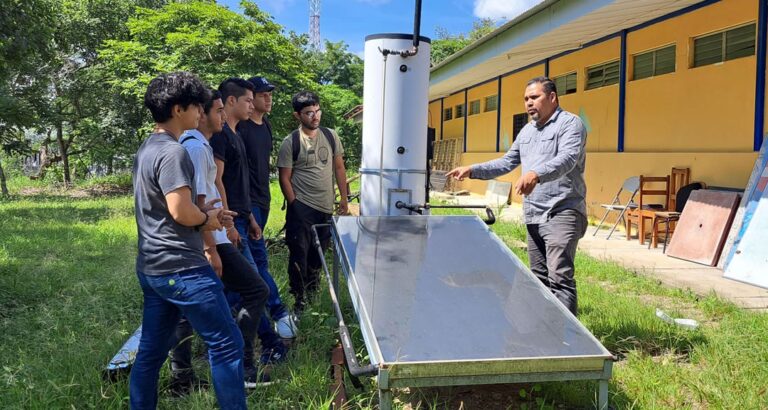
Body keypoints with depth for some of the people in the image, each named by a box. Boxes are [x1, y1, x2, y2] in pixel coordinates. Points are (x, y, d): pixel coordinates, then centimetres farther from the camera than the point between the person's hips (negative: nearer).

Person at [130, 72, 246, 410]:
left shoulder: (147, 149, 15)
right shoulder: (173, 151, -16)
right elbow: (180, 210, -24)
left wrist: (202, 209, 11)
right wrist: (206, 219, -5)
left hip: (152, 267, 10)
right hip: (180, 268, -10)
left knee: (150, 351, 16)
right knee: (226, 343, -1)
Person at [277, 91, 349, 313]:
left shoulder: (330, 136, 6)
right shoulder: (290, 142, -7)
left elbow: (339, 168, 12)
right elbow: (284, 178, -5)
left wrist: (344, 198, 8)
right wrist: (294, 206, -8)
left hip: (326, 206, 5)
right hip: (302, 206, -4)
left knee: (318, 252, 17)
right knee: (299, 253, -2)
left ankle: (312, 289, 39)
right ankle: (299, 299, 10)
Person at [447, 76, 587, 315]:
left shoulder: (570, 123, -5)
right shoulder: (527, 131, 20)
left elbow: (567, 159, -23)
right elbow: (506, 163, 23)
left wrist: (536, 174, -41)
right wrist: (472, 170, 11)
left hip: (562, 213, -8)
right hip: (533, 216, 8)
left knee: (560, 278, -15)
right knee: (539, 278, 12)